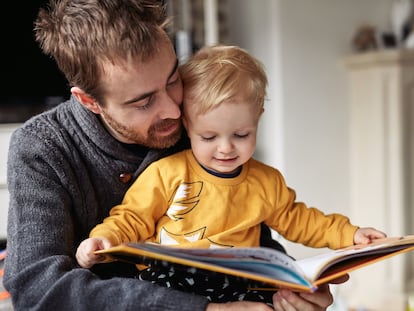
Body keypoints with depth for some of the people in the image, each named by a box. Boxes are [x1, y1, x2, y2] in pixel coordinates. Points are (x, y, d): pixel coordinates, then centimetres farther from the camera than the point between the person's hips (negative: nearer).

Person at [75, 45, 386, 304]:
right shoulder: (166, 173, 1)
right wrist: (105, 239, -12)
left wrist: (348, 234, 18)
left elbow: (295, 220, 26)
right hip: (166, 279, -3)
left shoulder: (266, 182, 12)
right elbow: (132, 218, 8)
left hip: (235, 285, 3)